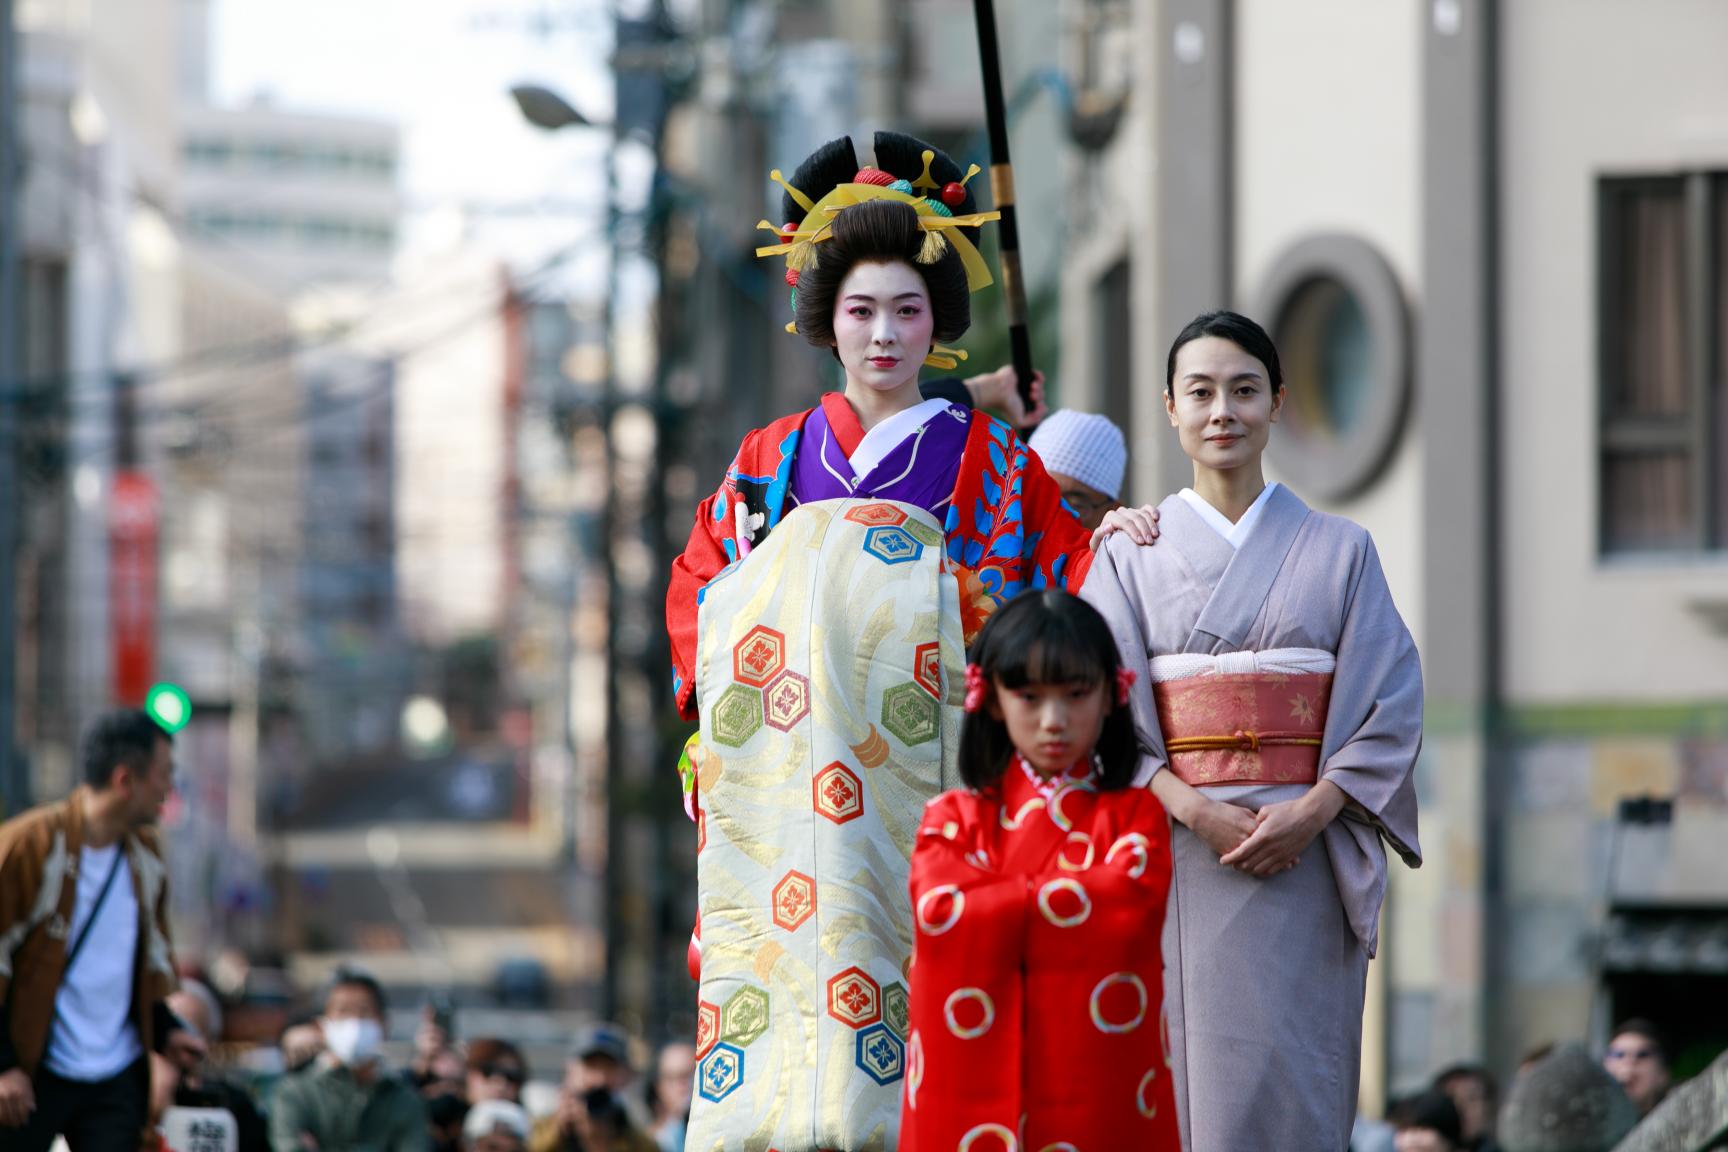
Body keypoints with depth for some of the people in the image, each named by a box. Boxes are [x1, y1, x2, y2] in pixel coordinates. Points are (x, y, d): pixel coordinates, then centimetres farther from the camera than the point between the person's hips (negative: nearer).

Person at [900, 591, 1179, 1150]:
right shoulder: (954, 819, 7)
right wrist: (1070, 900, -9)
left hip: (1100, 1094, 0)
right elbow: (942, 916, -12)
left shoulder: (1135, 814, 6)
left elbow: (1129, 911, -13)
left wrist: (999, 911, -11)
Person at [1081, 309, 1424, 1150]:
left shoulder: (1340, 551, 10)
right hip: (1176, 855, 0)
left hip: (1307, 858, 0)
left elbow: (1391, 704, 3)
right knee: (1189, 1075, -6)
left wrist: (1312, 811, -12)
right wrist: (1197, 812, -15)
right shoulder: (1130, 554, 9)